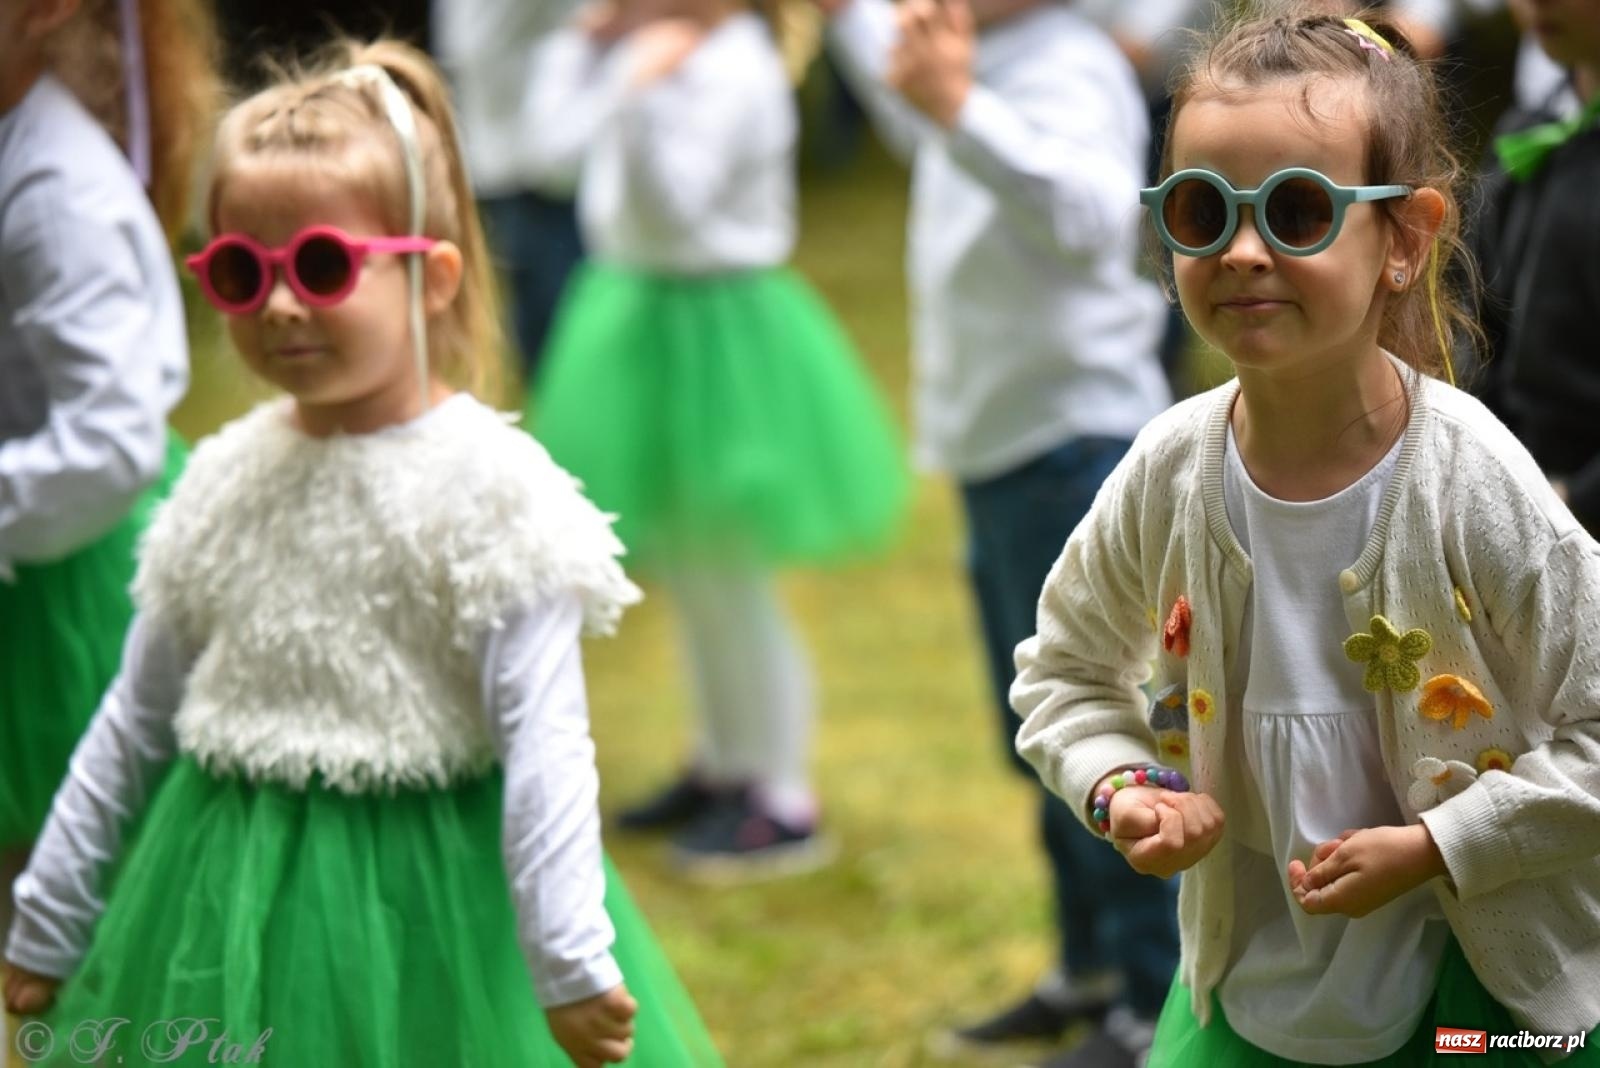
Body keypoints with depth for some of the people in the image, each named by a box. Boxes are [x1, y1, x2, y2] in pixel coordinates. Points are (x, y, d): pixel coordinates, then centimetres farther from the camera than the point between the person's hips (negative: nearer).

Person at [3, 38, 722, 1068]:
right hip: (230, 906, 5)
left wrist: (570, 962, -18)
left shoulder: (490, 489, -11)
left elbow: (543, 746, -13)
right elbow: (134, 721, 13)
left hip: (421, 907, -5)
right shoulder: (227, 479, 5)